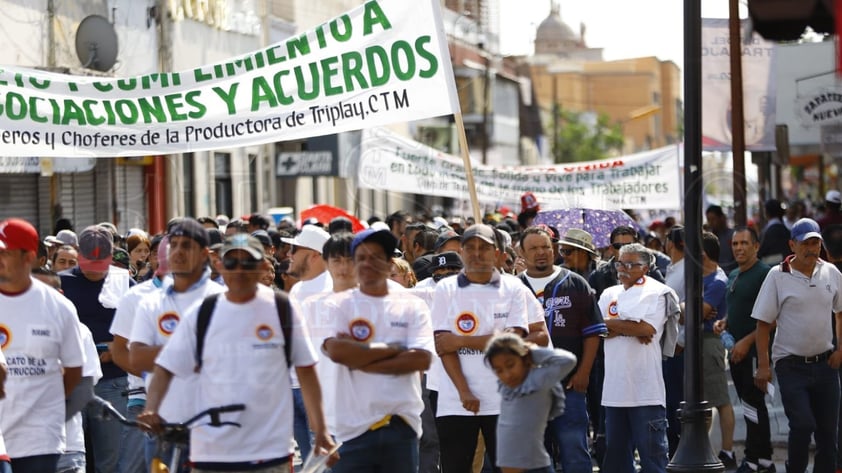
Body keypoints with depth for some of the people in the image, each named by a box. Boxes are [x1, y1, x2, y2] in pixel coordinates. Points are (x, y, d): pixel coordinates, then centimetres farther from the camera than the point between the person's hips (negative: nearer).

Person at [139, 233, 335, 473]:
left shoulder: (282, 310, 1)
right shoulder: (200, 315, 4)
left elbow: (306, 370, 5)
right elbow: (165, 368, 4)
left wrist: (320, 430, 3)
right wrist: (150, 410, -13)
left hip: (270, 451, -1)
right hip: (210, 451, 1)